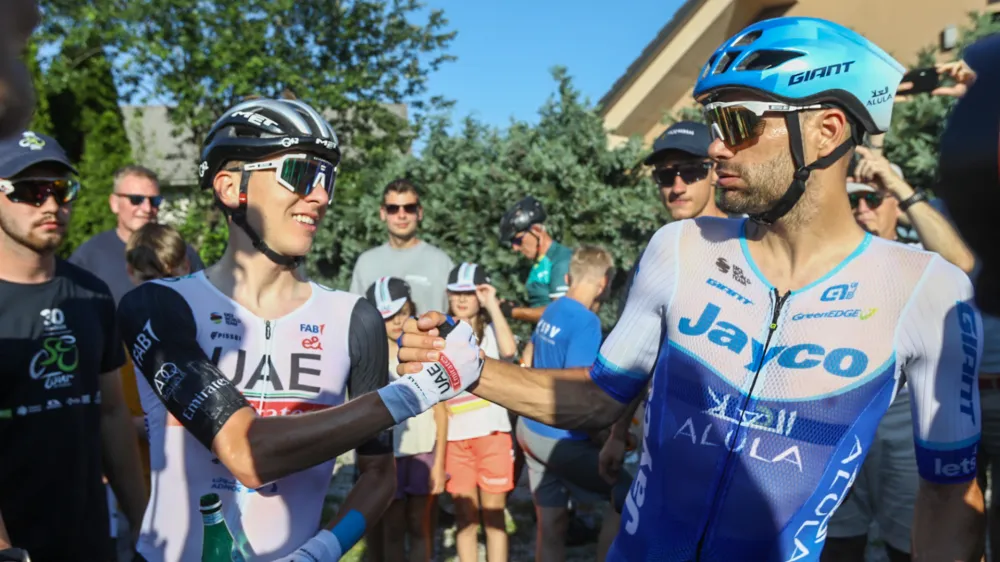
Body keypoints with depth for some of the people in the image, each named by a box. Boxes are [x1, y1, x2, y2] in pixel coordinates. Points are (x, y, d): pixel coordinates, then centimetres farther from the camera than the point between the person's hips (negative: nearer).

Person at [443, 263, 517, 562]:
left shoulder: (491, 331, 1)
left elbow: (508, 350, -24)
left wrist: (493, 305, -17)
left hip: (491, 434, -2)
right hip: (455, 439, 3)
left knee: (493, 516, 5)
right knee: (465, 518, 10)